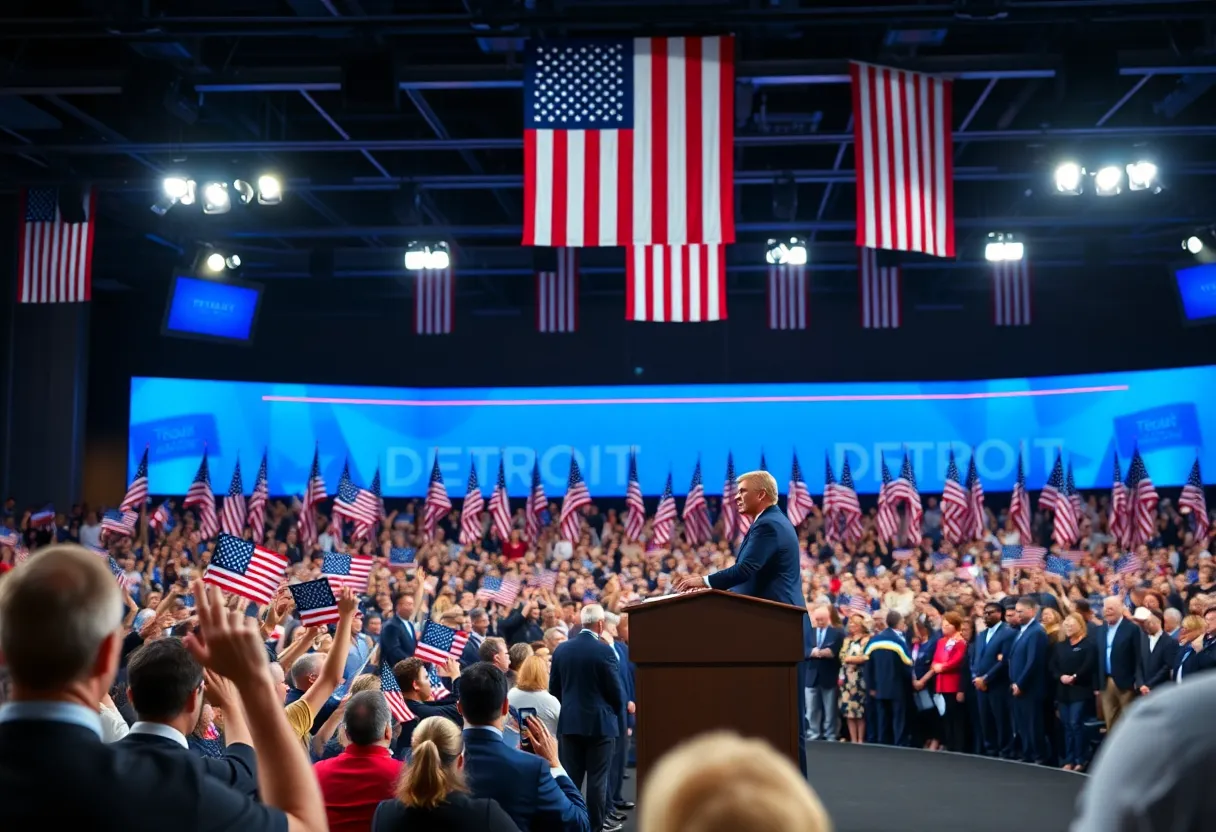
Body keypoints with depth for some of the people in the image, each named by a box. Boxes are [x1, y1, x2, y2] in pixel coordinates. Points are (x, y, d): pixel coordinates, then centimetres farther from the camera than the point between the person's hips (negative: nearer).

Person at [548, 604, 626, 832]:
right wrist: (620, 716, 9)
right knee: (597, 777, 3)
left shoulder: (561, 649, 1)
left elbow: (554, 688, 8)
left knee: (570, 776, 11)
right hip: (600, 721, -5)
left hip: (569, 721, 5)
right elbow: (616, 691, -10)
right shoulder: (604, 651, -15)